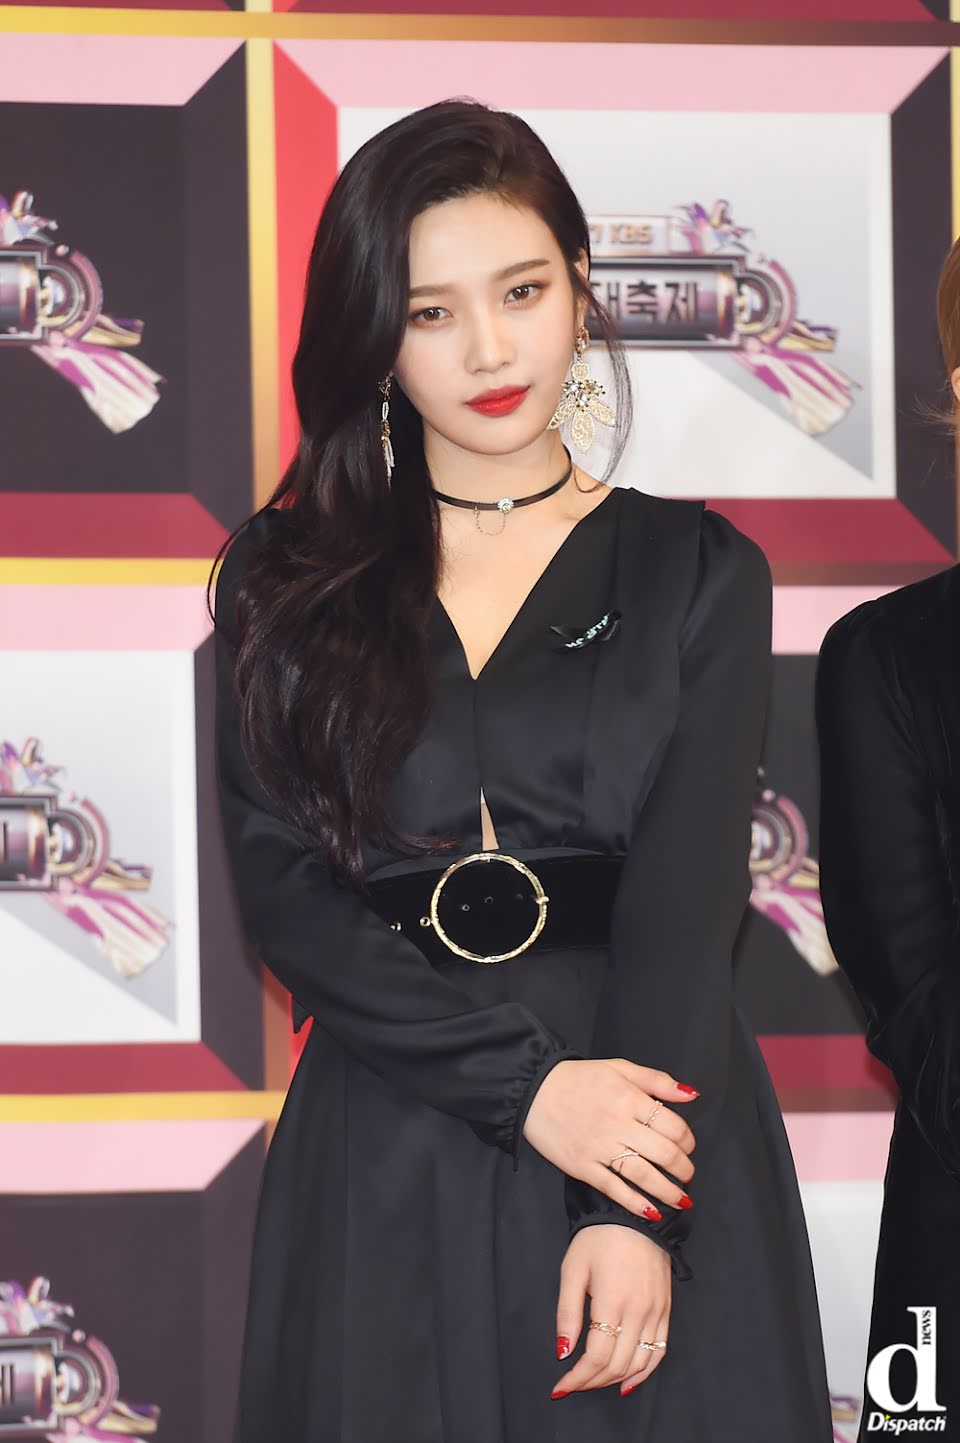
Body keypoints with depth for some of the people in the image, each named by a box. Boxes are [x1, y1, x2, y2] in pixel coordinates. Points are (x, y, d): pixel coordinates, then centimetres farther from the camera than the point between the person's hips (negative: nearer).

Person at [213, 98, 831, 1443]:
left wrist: (630, 1208, -18)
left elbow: (687, 900, -6)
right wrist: (527, 1081, -15)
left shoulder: (700, 572, 4)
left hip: (644, 1113, 0)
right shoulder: (291, 575, 6)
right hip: (382, 1151, 1)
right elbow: (279, 886, -4)